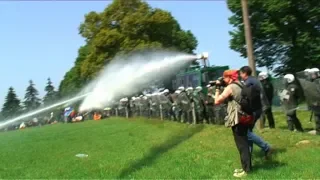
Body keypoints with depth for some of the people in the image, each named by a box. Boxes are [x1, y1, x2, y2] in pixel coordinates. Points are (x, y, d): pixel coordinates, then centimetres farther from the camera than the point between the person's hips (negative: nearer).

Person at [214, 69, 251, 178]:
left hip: (237, 120, -9)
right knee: (244, 143, 15)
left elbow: (217, 101, -15)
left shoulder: (230, 87, -14)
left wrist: (217, 88, -5)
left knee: (241, 145, -2)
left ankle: (246, 170, 5)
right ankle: (246, 167, 24)